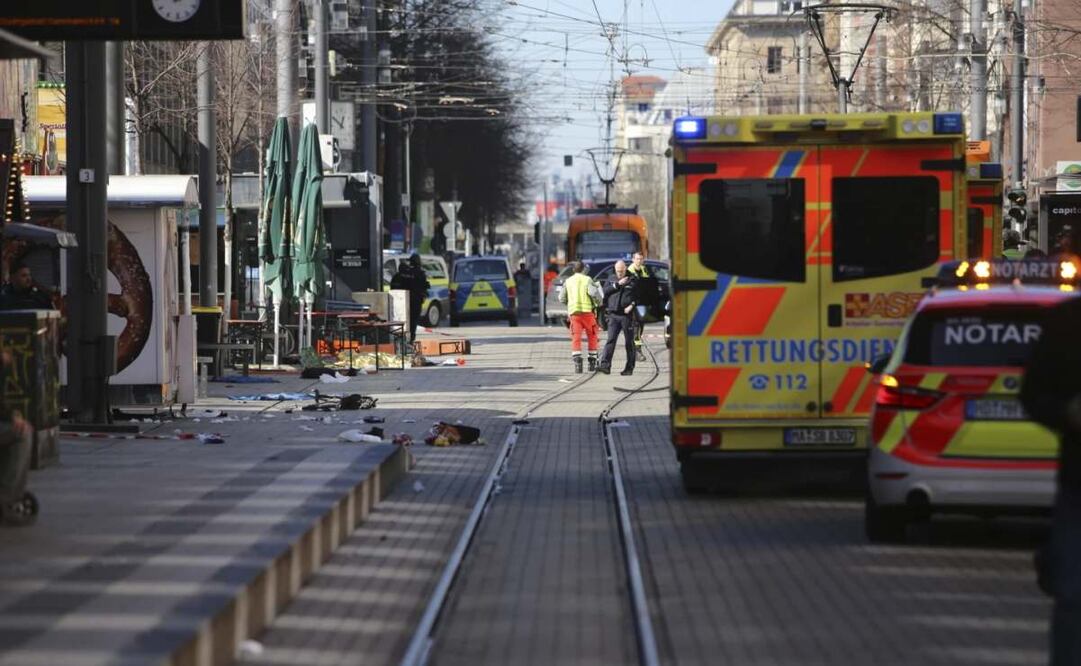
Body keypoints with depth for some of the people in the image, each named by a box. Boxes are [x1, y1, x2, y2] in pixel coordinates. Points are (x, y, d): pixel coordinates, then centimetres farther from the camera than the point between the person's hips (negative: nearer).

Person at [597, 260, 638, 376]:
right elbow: (605, 291, -1)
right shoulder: (611, 280, 14)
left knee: (629, 342, 3)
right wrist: (617, 284, -10)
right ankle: (605, 365, -15)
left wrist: (632, 305, -14)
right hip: (613, 315, 2)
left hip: (627, 315, -2)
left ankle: (629, 367, 9)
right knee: (610, 340, -8)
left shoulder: (632, 280, 3)